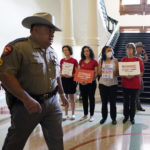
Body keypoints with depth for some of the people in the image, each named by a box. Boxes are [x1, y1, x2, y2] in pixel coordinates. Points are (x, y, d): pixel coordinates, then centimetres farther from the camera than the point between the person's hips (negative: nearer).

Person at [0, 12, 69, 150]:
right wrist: (26, 99, -25)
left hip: (52, 102, 6)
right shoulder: (18, 47, -13)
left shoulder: (52, 52, 12)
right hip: (27, 105, -6)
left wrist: (62, 94, 27)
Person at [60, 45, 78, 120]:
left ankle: (73, 114, 16)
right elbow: (60, 72, 11)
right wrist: (63, 74, -11)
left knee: (71, 97, 3)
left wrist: (71, 75, -19)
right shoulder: (62, 60, 8)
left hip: (71, 80, -3)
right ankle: (66, 114, 18)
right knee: (65, 97, 8)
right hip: (63, 80, 4)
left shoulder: (74, 61, -4)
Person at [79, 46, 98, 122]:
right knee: (84, 98, 11)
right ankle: (85, 114, 24)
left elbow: (96, 73, -6)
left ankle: (91, 115, 16)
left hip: (91, 82, -4)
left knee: (91, 98, 5)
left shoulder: (94, 62, -4)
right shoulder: (81, 61, 8)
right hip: (82, 83, 4)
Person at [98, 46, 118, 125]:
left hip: (113, 83, -1)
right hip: (103, 83, 1)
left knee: (113, 102, 4)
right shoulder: (101, 61, 3)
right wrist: (101, 71, -16)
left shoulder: (115, 60, 0)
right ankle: (104, 117, 22)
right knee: (104, 101, 9)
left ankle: (113, 118, 17)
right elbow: (99, 73, 5)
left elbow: (117, 73, 0)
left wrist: (115, 72, -22)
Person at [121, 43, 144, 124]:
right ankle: (126, 116, 25)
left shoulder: (138, 60, -3)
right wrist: (125, 75, -18)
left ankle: (132, 117, 22)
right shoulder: (123, 60, 3)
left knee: (133, 101, 8)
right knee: (126, 101, 10)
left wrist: (133, 75, -21)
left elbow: (141, 73, -3)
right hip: (125, 83, 2)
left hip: (135, 84, -1)